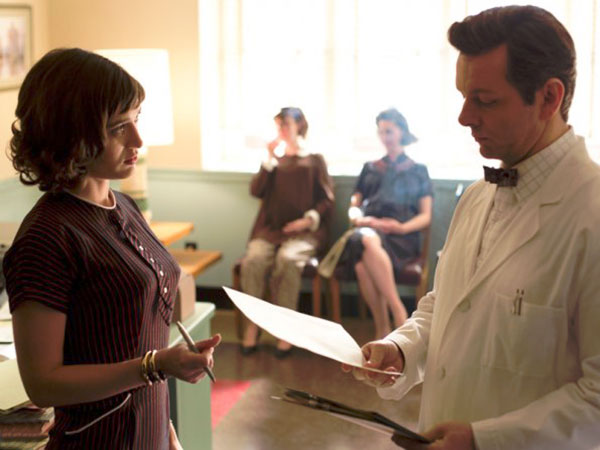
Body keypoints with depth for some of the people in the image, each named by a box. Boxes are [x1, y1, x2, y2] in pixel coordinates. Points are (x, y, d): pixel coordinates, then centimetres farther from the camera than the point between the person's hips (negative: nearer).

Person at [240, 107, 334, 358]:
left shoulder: (314, 161, 14)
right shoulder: (274, 160, 22)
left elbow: (327, 200, 6)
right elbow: (256, 191, 7)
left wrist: (309, 219, -10)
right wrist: (269, 160, 0)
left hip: (303, 231, -3)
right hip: (270, 228, 3)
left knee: (287, 259, -36)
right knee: (253, 260, -30)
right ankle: (252, 324, -17)